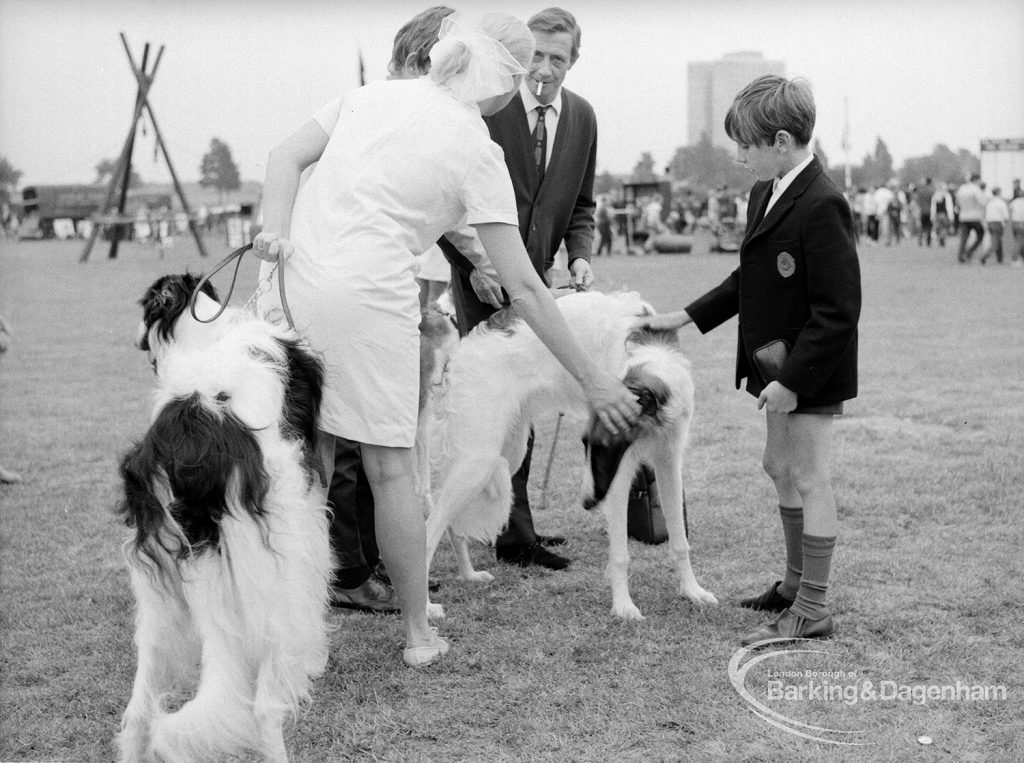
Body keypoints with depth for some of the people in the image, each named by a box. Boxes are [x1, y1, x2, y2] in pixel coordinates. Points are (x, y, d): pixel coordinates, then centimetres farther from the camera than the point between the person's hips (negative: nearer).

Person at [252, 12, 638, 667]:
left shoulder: (375, 94, 16)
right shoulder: (478, 152, 2)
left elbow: (287, 157, 6)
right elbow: (523, 287, 1)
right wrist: (592, 379, 6)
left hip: (291, 279, 5)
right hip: (368, 294, -5)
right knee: (391, 469, 5)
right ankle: (419, 635, 17)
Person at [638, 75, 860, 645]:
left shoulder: (822, 206, -22)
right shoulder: (768, 192, 8)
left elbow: (838, 311, -24)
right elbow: (750, 279, 19)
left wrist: (793, 379, -24)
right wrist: (685, 318, 15)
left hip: (811, 375, -10)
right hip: (778, 367, 10)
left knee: (809, 480, -2)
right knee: (782, 470, 19)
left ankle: (813, 611, 8)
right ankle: (797, 583, 35)